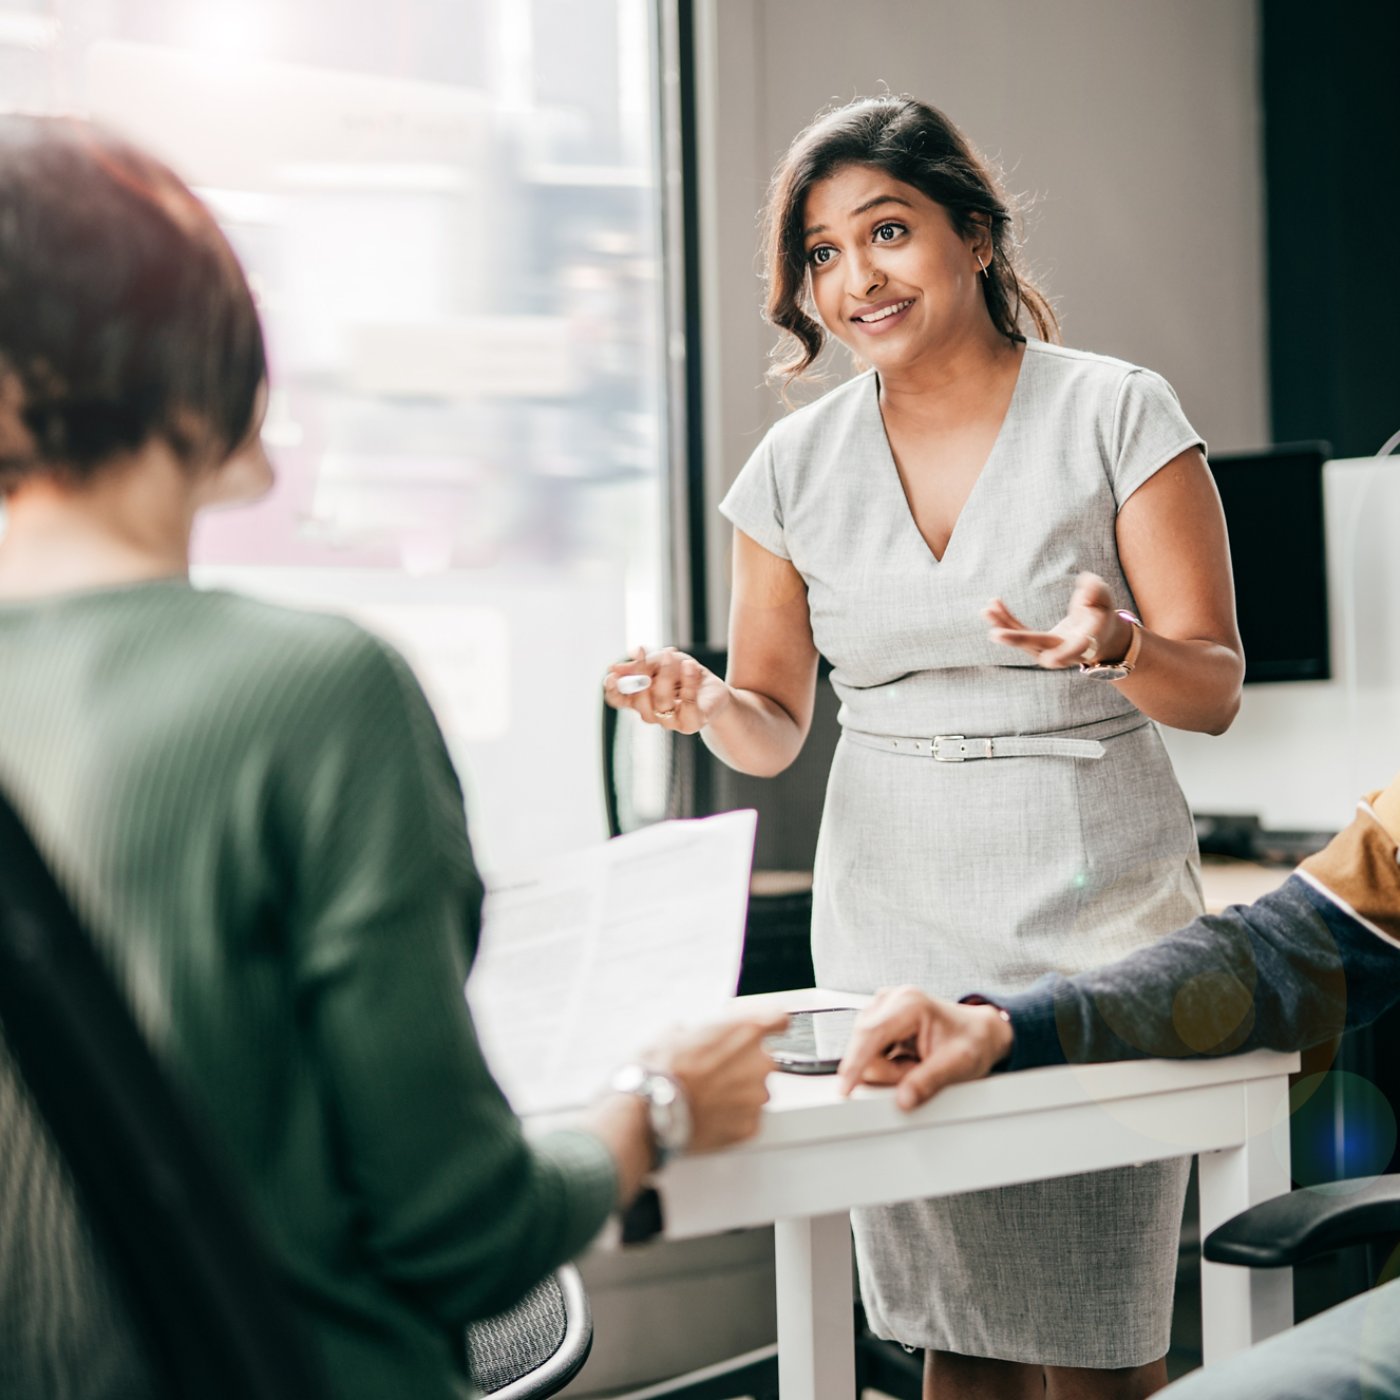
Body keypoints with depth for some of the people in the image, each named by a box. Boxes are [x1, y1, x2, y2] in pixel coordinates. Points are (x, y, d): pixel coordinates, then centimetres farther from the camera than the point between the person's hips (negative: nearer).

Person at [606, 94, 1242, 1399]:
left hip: (1095, 909, -3)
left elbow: (1214, 689, -3)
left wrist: (1121, 649, -24)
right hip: (894, 920, 3)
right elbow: (774, 728, 12)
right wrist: (706, 704, -10)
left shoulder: (1116, 413, -2)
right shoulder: (796, 462, 7)